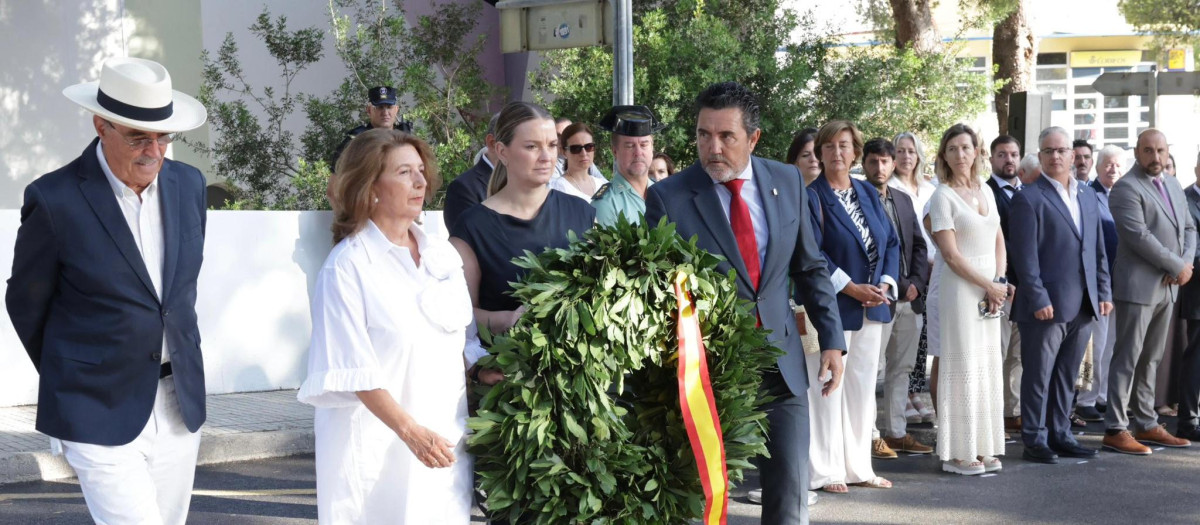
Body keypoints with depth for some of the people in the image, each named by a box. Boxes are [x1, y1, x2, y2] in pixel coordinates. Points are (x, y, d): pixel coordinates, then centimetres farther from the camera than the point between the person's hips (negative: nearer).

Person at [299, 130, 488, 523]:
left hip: (447, 439, 5)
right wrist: (410, 431, -23)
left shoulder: (443, 255, 9)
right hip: (379, 446, -5)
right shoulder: (348, 265, -10)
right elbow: (354, 369, -15)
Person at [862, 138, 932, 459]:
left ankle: (896, 432, 17)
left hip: (910, 300, 7)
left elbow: (919, 245, 16)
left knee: (901, 368, 11)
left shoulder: (903, 200, 16)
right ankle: (870, 435, 3)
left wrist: (917, 282, 0)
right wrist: (897, 286, -14)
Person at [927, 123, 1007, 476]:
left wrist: (1000, 282, -1)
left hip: (991, 288, 6)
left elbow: (999, 242, 14)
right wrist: (989, 286, -10)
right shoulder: (943, 196, -7)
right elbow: (951, 254, -12)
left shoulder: (985, 191, 12)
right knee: (963, 367, -5)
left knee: (989, 366, 7)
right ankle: (957, 453, 1)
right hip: (959, 288, -6)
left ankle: (983, 448, 13)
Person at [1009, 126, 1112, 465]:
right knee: (1038, 376, 2)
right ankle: (1035, 440, 10)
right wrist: (1038, 300, -16)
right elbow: (1025, 256, -11)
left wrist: (1104, 293, 9)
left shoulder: (1087, 197, 14)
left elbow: (1098, 251, 16)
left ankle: (1060, 435, 21)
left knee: (1067, 376, 13)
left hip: (1083, 307, 6)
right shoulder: (1029, 198, -6)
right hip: (1046, 306, -6)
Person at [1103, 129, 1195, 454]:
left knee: (1150, 359, 13)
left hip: (1167, 287, 8)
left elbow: (1188, 228, 16)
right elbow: (1139, 236, -19)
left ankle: (1145, 424, 20)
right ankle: (1115, 430, -1)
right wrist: (1177, 267, -14)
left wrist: (1187, 262, -3)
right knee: (1127, 358, -5)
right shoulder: (1126, 189, -11)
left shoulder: (1173, 186, 15)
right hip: (1138, 286, -8)